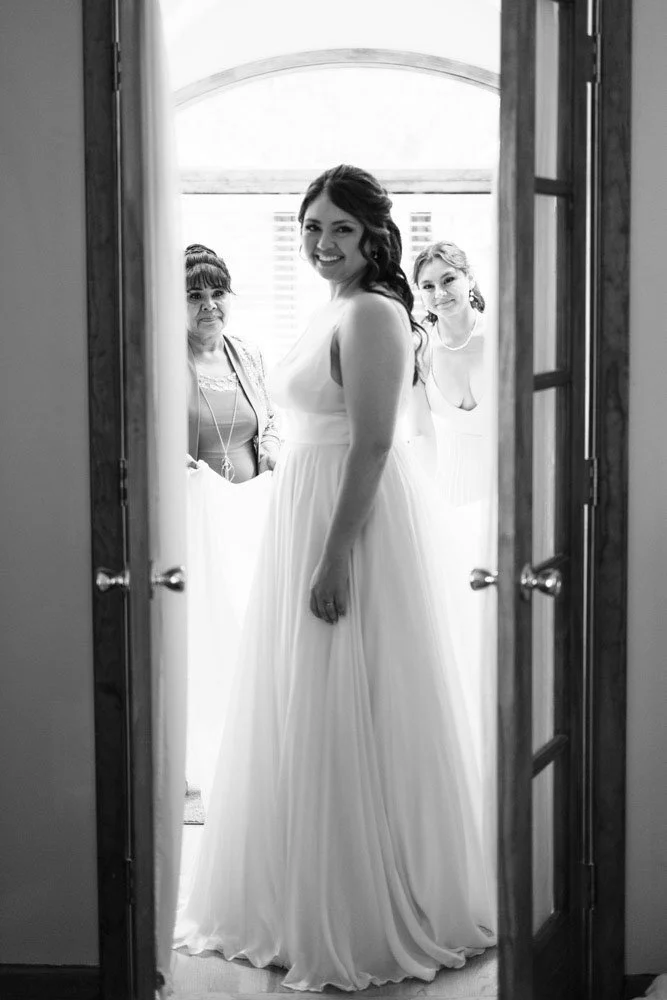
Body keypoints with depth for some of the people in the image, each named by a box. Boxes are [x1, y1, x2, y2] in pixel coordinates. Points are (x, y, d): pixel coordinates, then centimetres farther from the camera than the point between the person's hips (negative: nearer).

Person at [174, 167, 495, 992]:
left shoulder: (371, 314, -14)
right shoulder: (336, 311, 16)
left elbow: (374, 443, -21)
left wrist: (338, 556, -24)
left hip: (357, 523, -10)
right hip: (311, 521, 10)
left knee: (347, 720, -2)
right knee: (310, 714, 15)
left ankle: (368, 922, 11)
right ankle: (306, 902, 28)